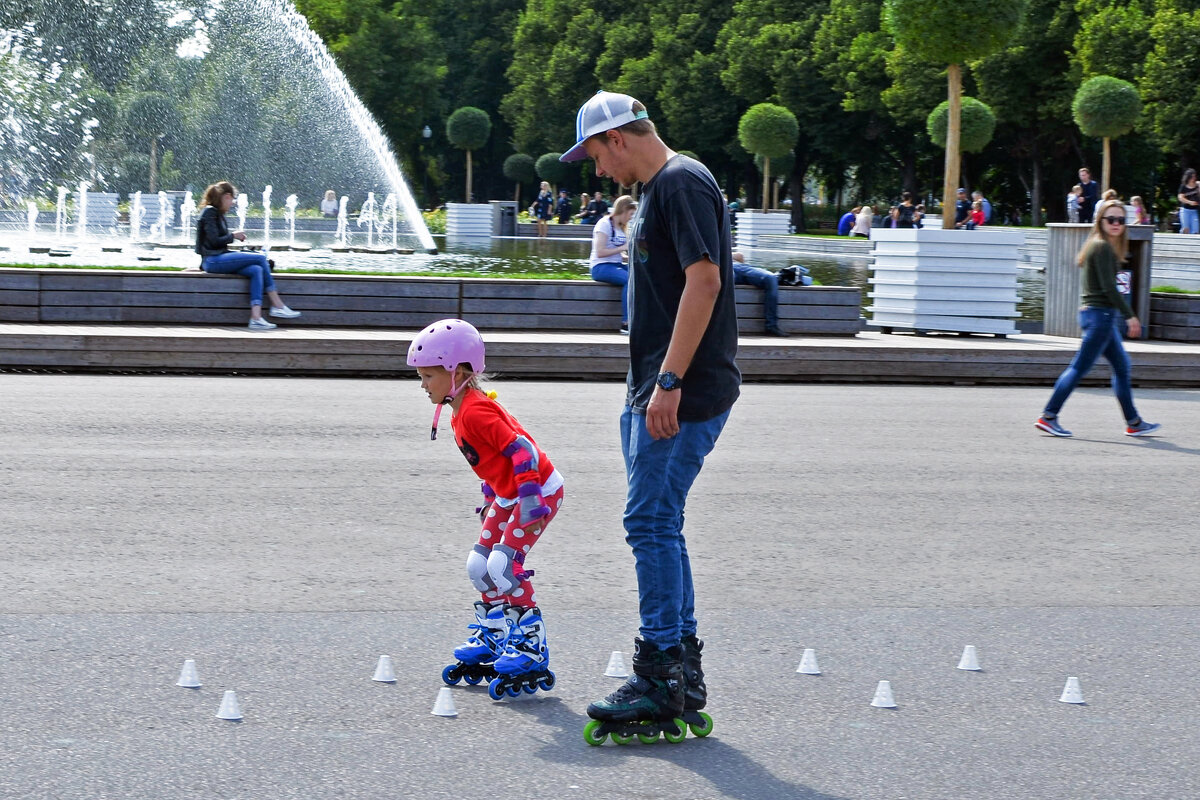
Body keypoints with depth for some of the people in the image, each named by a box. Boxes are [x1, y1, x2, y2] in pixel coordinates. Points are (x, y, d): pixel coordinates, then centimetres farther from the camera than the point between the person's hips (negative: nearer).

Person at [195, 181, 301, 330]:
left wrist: (234, 237, 7)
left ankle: (256, 317, -26)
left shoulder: (218, 214, 21)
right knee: (261, 258, -14)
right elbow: (214, 241, -17)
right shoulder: (209, 212, -8)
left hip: (220, 259, 10)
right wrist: (233, 236, -3)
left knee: (256, 270, -14)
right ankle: (277, 306, -12)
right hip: (212, 261, -10)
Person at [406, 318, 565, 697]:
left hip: (539, 491, -11)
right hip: (509, 495, 11)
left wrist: (529, 498, -32)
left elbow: (521, 449, -30)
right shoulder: (461, 413, 8)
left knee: (505, 565, -17)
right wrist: (491, 498, 26)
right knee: (479, 566, 10)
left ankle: (530, 648, -11)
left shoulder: (475, 412, -24)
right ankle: (491, 641, 23)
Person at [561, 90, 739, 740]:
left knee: (651, 523, -11)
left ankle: (661, 679, -8)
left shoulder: (682, 182, -12)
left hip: (684, 394, -10)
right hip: (654, 393, 10)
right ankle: (682, 675, 17)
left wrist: (670, 381, -24)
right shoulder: (658, 188, 19)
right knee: (656, 527, 12)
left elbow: (704, 280, -22)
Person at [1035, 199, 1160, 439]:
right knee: (1080, 367, -9)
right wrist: (1129, 315, -17)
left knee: (1122, 365, 14)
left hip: (1096, 313, 10)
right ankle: (1048, 416, -8)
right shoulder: (1102, 248, -14)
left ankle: (1134, 422, 20)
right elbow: (1109, 287, -20)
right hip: (1101, 314, -10)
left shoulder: (1100, 246, 15)